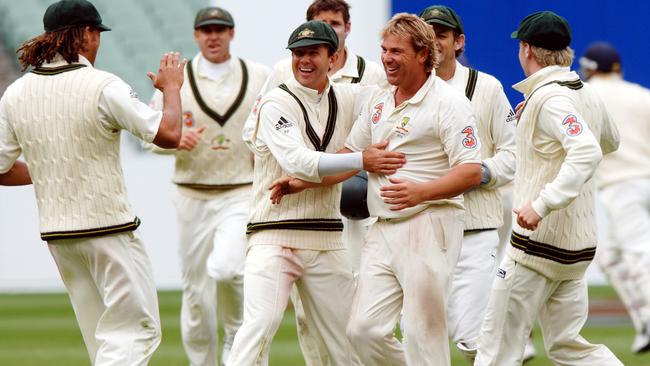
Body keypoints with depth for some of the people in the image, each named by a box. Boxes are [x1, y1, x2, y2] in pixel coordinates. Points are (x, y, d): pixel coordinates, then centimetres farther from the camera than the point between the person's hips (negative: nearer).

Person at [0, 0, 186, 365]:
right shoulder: (102, 86, -14)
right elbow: (168, 134, -15)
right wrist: (171, 87, 2)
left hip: (57, 234, 6)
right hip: (109, 227, -6)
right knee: (136, 328, -2)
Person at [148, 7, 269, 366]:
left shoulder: (260, 76, 6)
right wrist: (176, 140, -17)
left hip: (241, 196, -2)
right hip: (193, 198, 2)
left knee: (226, 268, -23)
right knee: (195, 287, 3)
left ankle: (237, 336, 4)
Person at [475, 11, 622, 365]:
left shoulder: (549, 98, -16)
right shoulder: (587, 95, 10)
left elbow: (587, 152, -31)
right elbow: (609, 142, 30)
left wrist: (542, 204, -38)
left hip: (541, 240, -9)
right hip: (578, 244, 9)